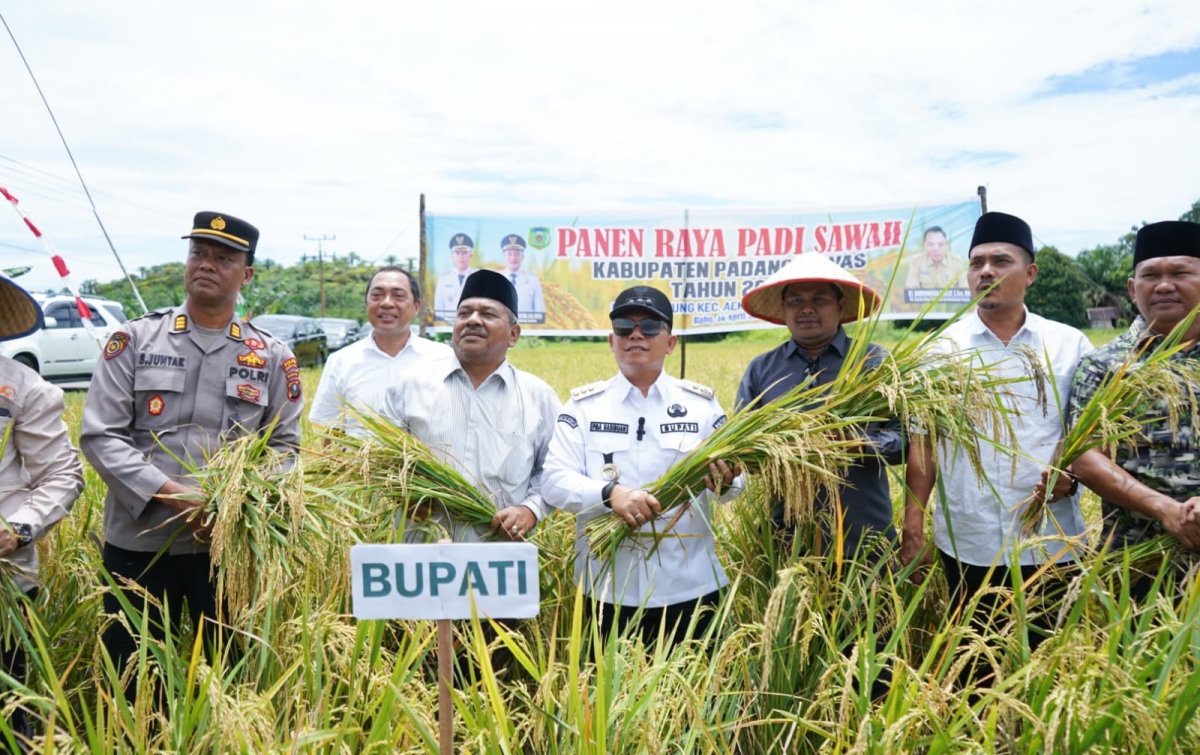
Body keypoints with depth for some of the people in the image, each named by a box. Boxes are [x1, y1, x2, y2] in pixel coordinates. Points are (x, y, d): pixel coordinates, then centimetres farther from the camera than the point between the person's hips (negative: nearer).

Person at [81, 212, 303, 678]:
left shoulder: (272, 357, 4)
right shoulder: (134, 339, 1)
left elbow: (285, 445, 5)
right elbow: (100, 435, -5)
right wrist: (169, 492, -17)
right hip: (138, 541, 0)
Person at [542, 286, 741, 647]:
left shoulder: (701, 402, 5)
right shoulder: (583, 404, 2)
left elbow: (735, 480, 3)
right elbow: (554, 482, -5)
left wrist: (724, 482, -21)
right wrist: (610, 492, -24)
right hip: (608, 590, 0)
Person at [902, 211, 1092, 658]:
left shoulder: (1070, 345, 3)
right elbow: (922, 443, 3)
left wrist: (1074, 472, -14)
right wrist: (912, 529, -2)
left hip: (1050, 543, 0)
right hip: (967, 543, 0)